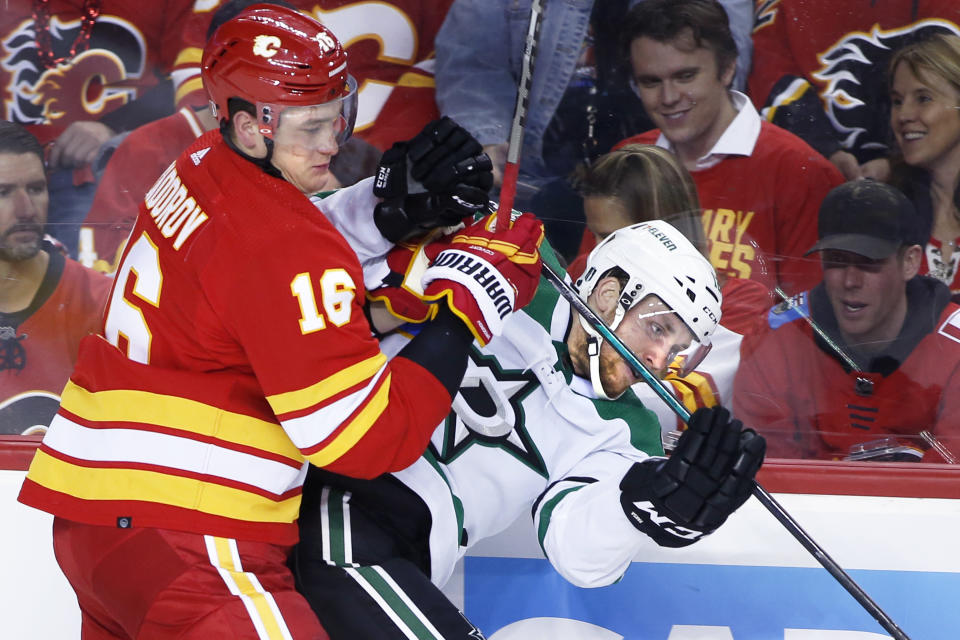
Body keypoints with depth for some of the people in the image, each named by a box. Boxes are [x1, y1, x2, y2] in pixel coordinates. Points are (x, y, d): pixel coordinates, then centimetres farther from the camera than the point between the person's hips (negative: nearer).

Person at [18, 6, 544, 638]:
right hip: (177, 539, -10)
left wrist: (390, 199, 6)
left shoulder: (202, 167, 6)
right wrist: (466, 303, -13)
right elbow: (368, 438, -19)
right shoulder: (282, 247, -19)